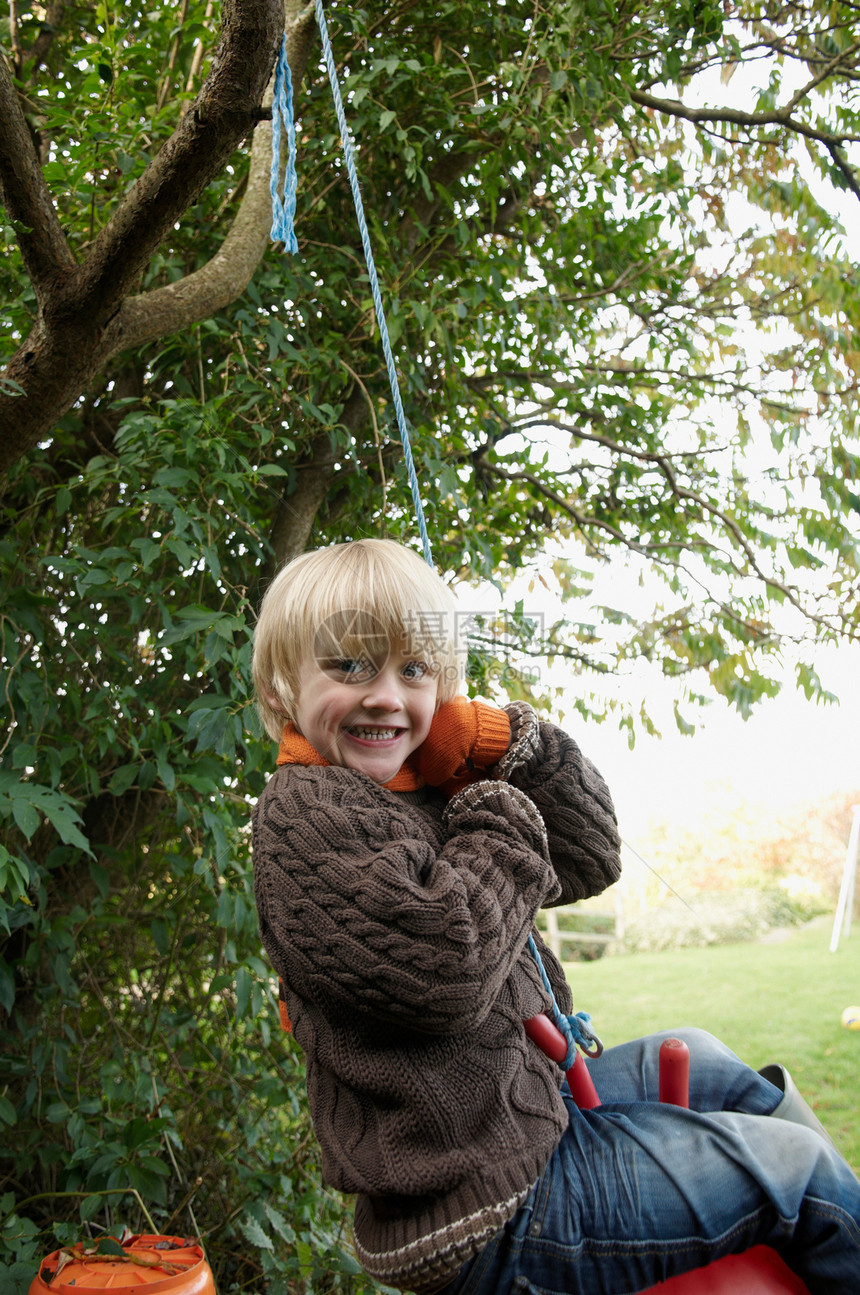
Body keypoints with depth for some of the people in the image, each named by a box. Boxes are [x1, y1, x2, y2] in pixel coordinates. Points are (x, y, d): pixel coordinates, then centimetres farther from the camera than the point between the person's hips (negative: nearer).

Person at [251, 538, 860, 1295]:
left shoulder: (422, 791, 7)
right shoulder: (305, 812, -21)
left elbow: (587, 860, 10)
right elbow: (440, 968, -32)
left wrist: (512, 747, -5)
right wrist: (504, 823, -16)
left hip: (520, 1113, 9)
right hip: (492, 1218, -9)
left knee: (702, 1065, 29)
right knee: (793, 1167, 4)